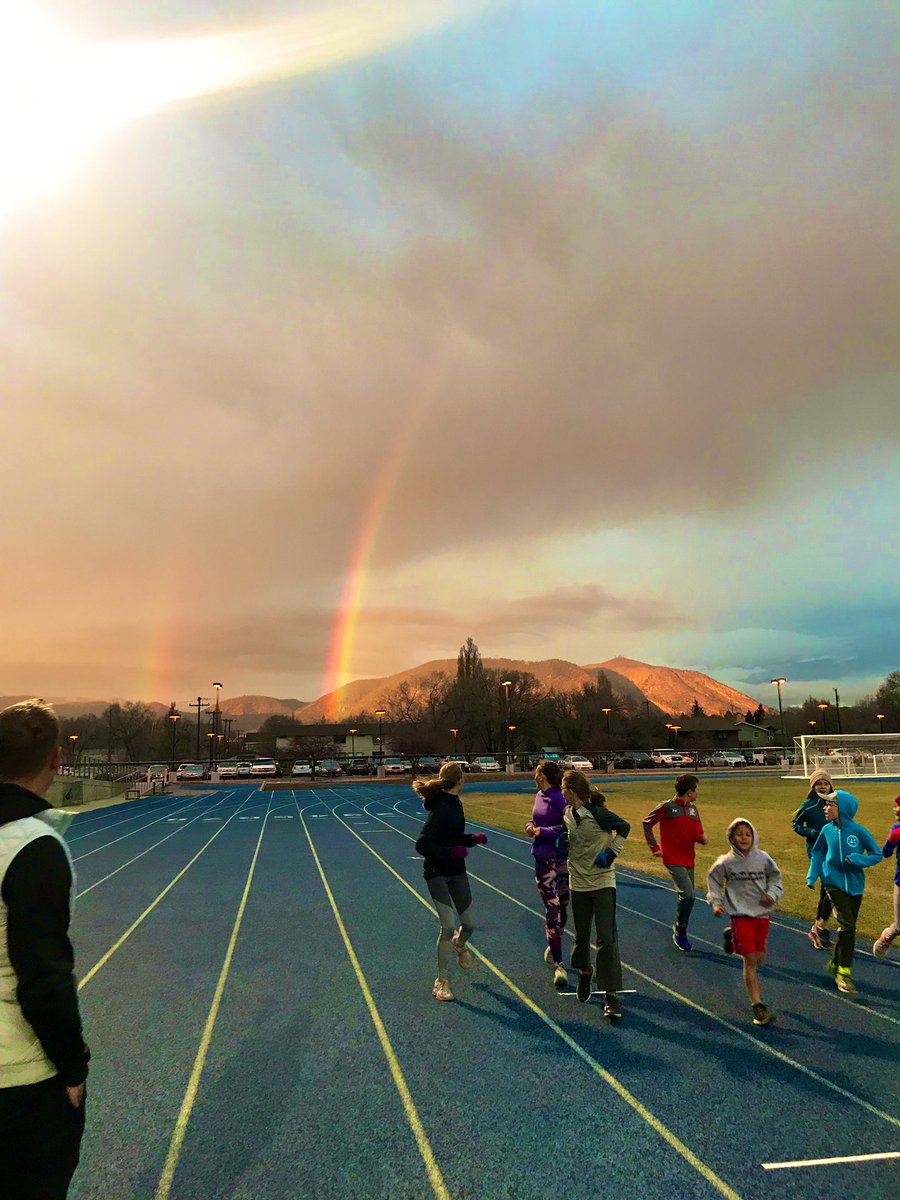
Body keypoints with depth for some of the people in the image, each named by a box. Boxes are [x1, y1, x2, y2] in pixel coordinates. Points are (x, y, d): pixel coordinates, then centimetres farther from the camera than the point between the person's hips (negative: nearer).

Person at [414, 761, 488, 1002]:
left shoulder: (455, 803, 6)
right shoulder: (441, 808, -22)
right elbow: (421, 845, -25)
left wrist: (474, 838, 3)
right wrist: (451, 852, -31)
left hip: (457, 871, 8)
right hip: (437, 873, -8)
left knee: (468, 924, 10)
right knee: (448, 927, -10)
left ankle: (460, 945, 46)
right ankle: (441, 981, 9)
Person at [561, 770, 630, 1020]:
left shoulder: (597, 814, -18)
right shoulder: (567, 814, 2)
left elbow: (624, 827, -12)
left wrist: (611, 852, -15)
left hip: (603, 882, -6)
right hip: (578, 884, 6)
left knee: (607, 938, -7)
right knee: (582, 935, 17)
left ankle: (611, 994, 1)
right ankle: (584, 973, 44)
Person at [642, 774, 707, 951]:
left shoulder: (693, 809, 9)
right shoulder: (667, 807, -10)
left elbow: (698, 833, 13)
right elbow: (647, 823, -1)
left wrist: (702, 838, -11)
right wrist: (654, 847, -5)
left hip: (688, 860, 7)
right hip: (673, 860, -7)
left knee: (687, 897, 13)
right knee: (688, 896, -18)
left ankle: (679, 932, 31)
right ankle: (680, 932, 1)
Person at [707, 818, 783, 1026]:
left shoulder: (763, 859, -4)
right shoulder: (725, 862, -8)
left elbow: (775, 877, 13)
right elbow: (713, 880, 6)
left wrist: (772, 894, -4)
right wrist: (716, 903, -2)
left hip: (761, 914, 3)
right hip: (740, 915, -3)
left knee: (759, 959, 12)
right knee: (750, 960, -7)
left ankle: (733, 939, 40)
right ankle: (757, 1006, -1)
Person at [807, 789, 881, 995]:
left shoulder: (858, 831, -10)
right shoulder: (827, 830, -3)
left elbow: (877, 854, -3)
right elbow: (817, 854, 9)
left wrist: (856, 860, -18)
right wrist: (812, 876, -1)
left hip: (855, 885, 1)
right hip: (834, 883, -1)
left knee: (847, 927, 12)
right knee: (847, 925, -15)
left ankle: (836, 964, 32)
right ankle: (844, 972, -7)